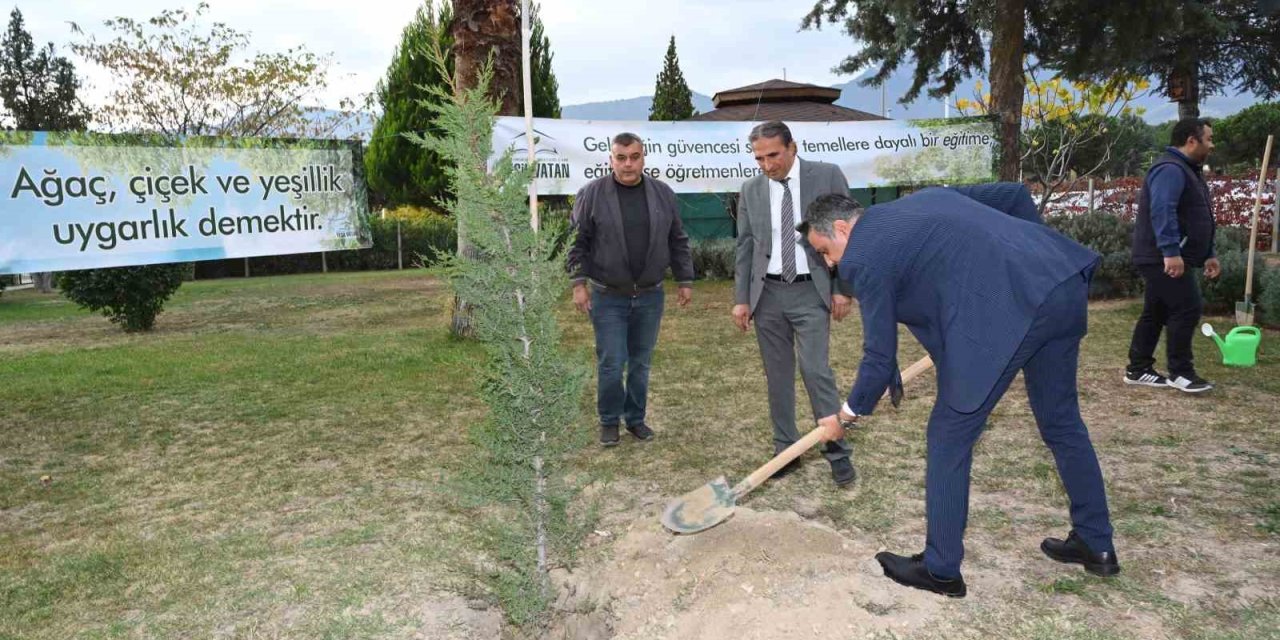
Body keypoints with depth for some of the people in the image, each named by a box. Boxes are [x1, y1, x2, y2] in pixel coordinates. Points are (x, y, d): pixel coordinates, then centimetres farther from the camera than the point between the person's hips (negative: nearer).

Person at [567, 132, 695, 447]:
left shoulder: (663, 194, 3)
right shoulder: (592, 194, -5)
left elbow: (678, 241, 9)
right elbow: (578, 242, -2)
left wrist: (685, 280, 8)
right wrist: (579, 282, -8)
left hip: (650, 296, 3)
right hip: (607, 297, -3)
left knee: (641, 363, 11)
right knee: (611, 364, -1)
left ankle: (636, 418, 28)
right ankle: (609, 421, 19)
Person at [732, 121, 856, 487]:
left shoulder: (827, 176, -3)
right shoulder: (751, 190, 5)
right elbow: (745, 247, 8)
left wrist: (844, 288, -7)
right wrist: (741, 298, 3)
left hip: (811, 292, -3)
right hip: (767, 293, 3)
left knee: (816, 371, -8)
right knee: (777, 376, 8)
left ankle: (837, 451, 5)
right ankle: (786, 450, 18)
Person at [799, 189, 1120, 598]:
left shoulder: (863, 257, 1)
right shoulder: (922, 200, 24)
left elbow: (880, 357, 4)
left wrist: (848, 416, 20)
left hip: (1008, 309, -9)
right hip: (1065, 281, 9)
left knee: (949, 437, 6)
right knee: (1062, 421, 24)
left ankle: (941, 570, 17)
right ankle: (1097, 545, 39)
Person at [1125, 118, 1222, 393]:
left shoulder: (1187, 170, 21)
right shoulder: (1170, 169, -15)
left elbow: (1197, 218, 26)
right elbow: (1162, 212, -28)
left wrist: (1208, 254, 23)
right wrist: (1171, 251, -34)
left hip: (1163, 258, 11)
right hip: (1164, 258, -11)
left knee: (1156, 313, 12)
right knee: (1186, 310, -9)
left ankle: (1137, 369, 17)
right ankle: (1180, 372, -1)